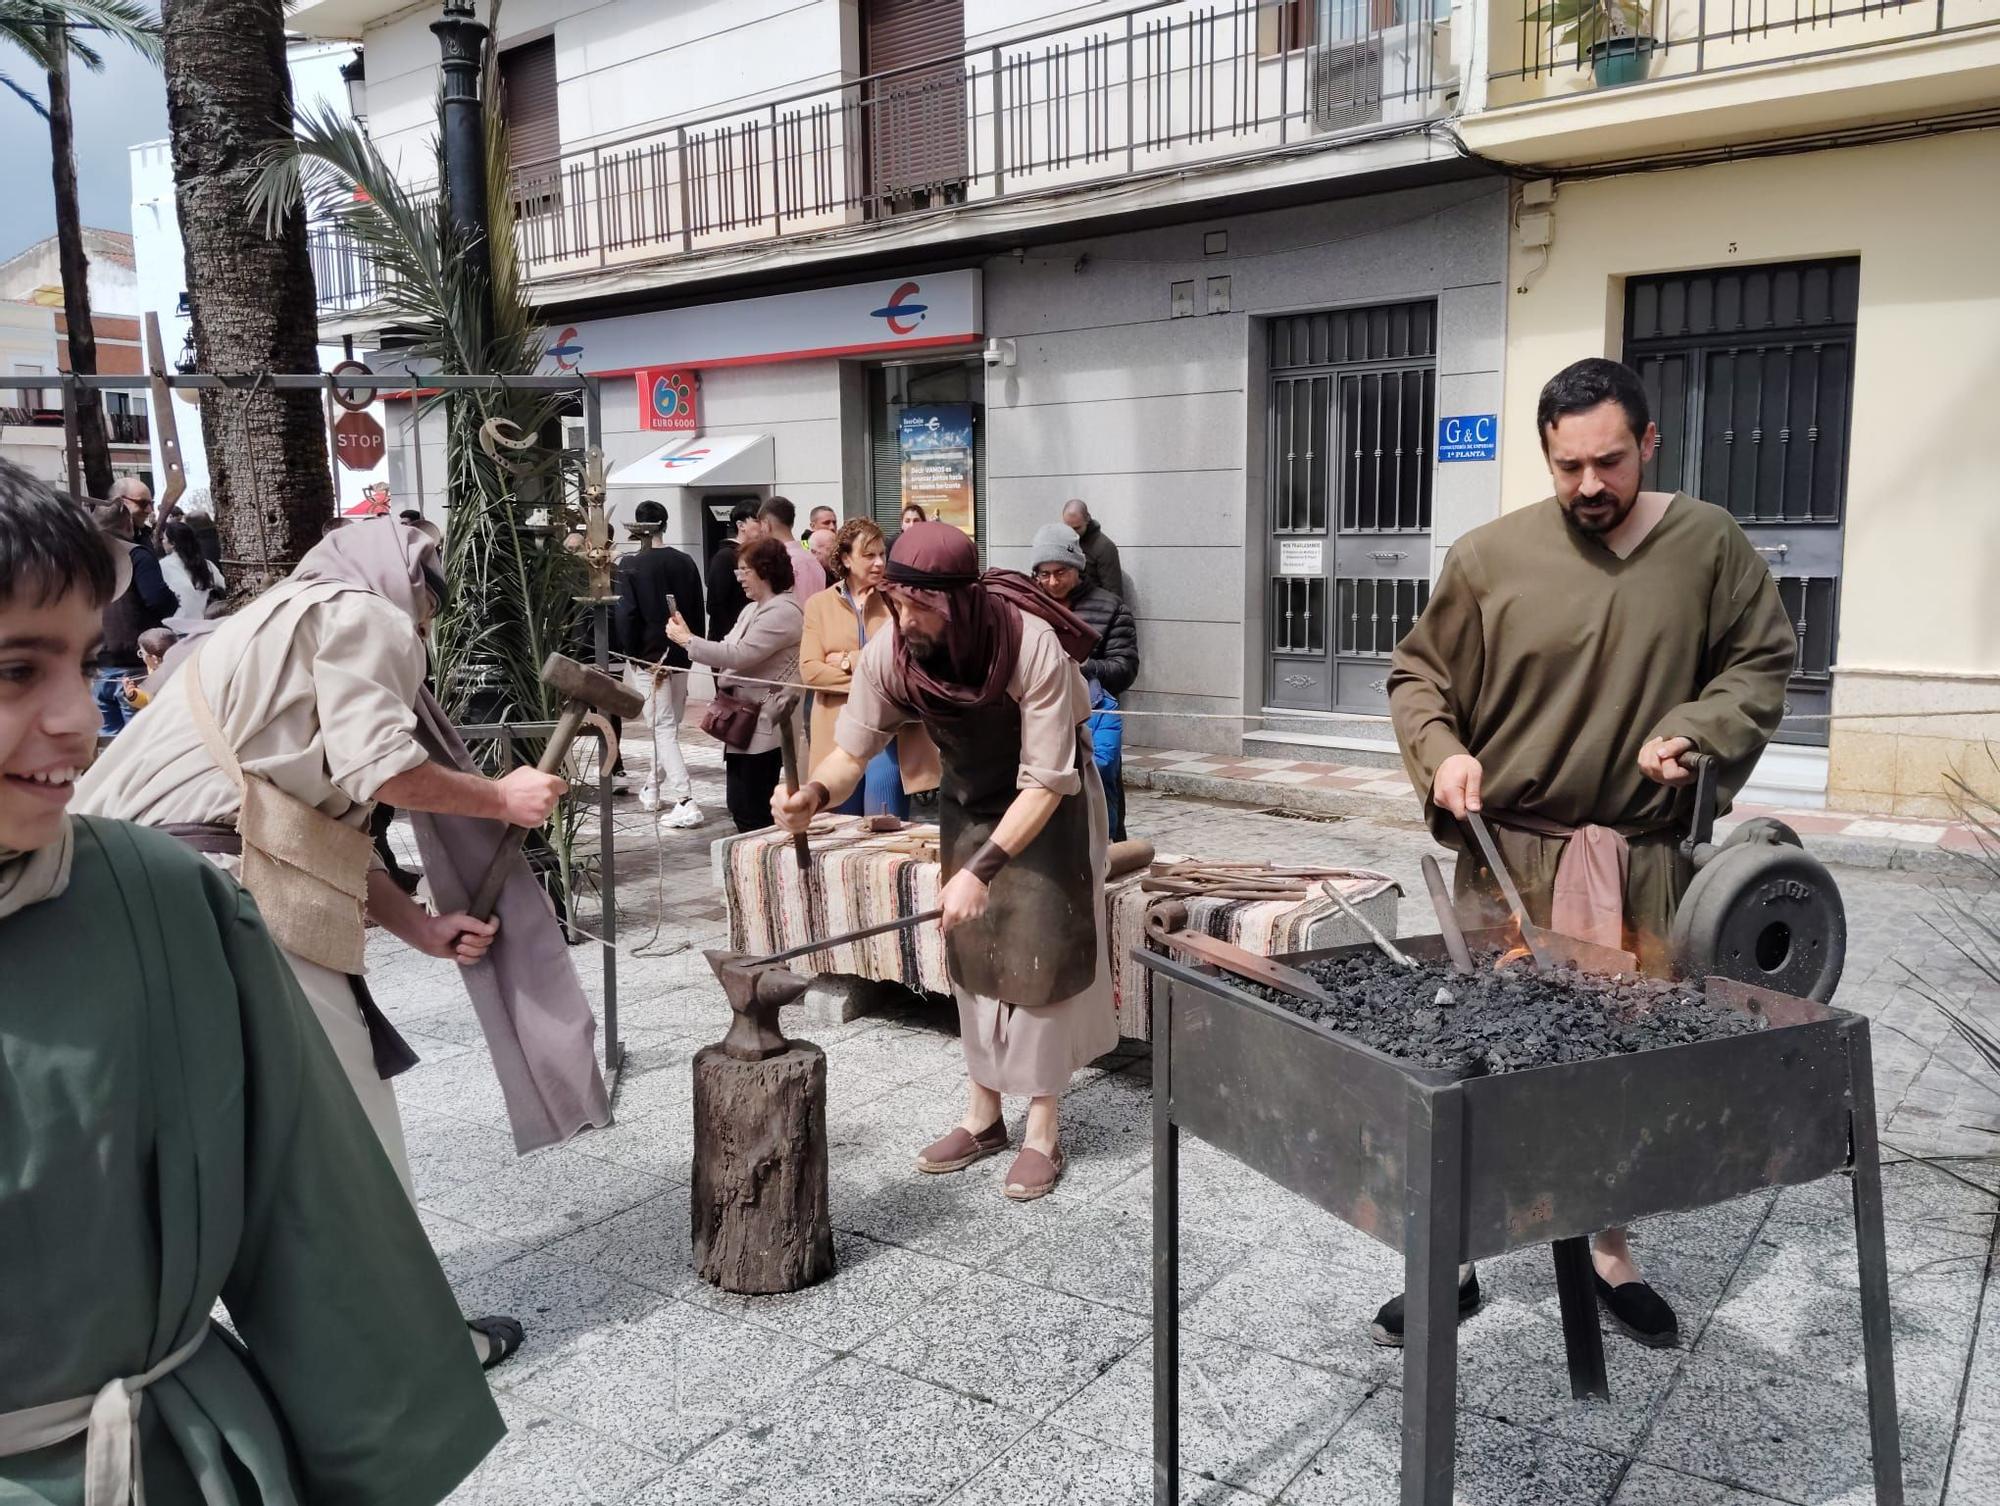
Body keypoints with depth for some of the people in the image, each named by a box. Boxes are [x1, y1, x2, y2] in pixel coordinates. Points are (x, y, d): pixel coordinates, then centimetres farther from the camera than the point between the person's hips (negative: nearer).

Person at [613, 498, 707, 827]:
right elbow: (699, 611, 8)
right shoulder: (685, 563, 4)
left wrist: (629, 651, -3)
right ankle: (654, 788, 34)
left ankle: (685, 801, -15)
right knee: (669, 724, 19)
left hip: (648, 656, -5)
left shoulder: (630, 564, -11)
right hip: (680, 655, 5)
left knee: (663, 728, -5)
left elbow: (625, 613, -14)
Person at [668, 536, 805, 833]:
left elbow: (738, 654, -21)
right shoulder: (752, 610, 17)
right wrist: (689, 638, -1)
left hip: (764, 727, -10)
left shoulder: (783, 612, -16)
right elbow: (728, 650, 14)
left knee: (752, 813, -5)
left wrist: (687, 640, -13)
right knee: (739, 806, 13)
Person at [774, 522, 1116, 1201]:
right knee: (969, 948, 7)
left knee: (1039, 949, -6)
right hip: (968, 799, 5)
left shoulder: (1032, 647, -36)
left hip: (1049, 800, -4)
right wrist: (815, 794, -37)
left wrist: (981, 872, -39)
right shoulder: (887, 652, -24)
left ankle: (1043, 1130, 6)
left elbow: (1045, 782, -32)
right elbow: (853, 748, -14)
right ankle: (982, 1115, 20)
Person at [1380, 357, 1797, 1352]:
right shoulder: (1489, 557, -3)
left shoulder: (1709, 545, 1)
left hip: (1644, 865, 2)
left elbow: (1762, 662, 8)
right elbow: (1417, 674, 6)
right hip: (1509, 859, -1)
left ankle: (1611, 1254, 32)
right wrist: (1442, 753, -13)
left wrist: (1694, 731, -11)